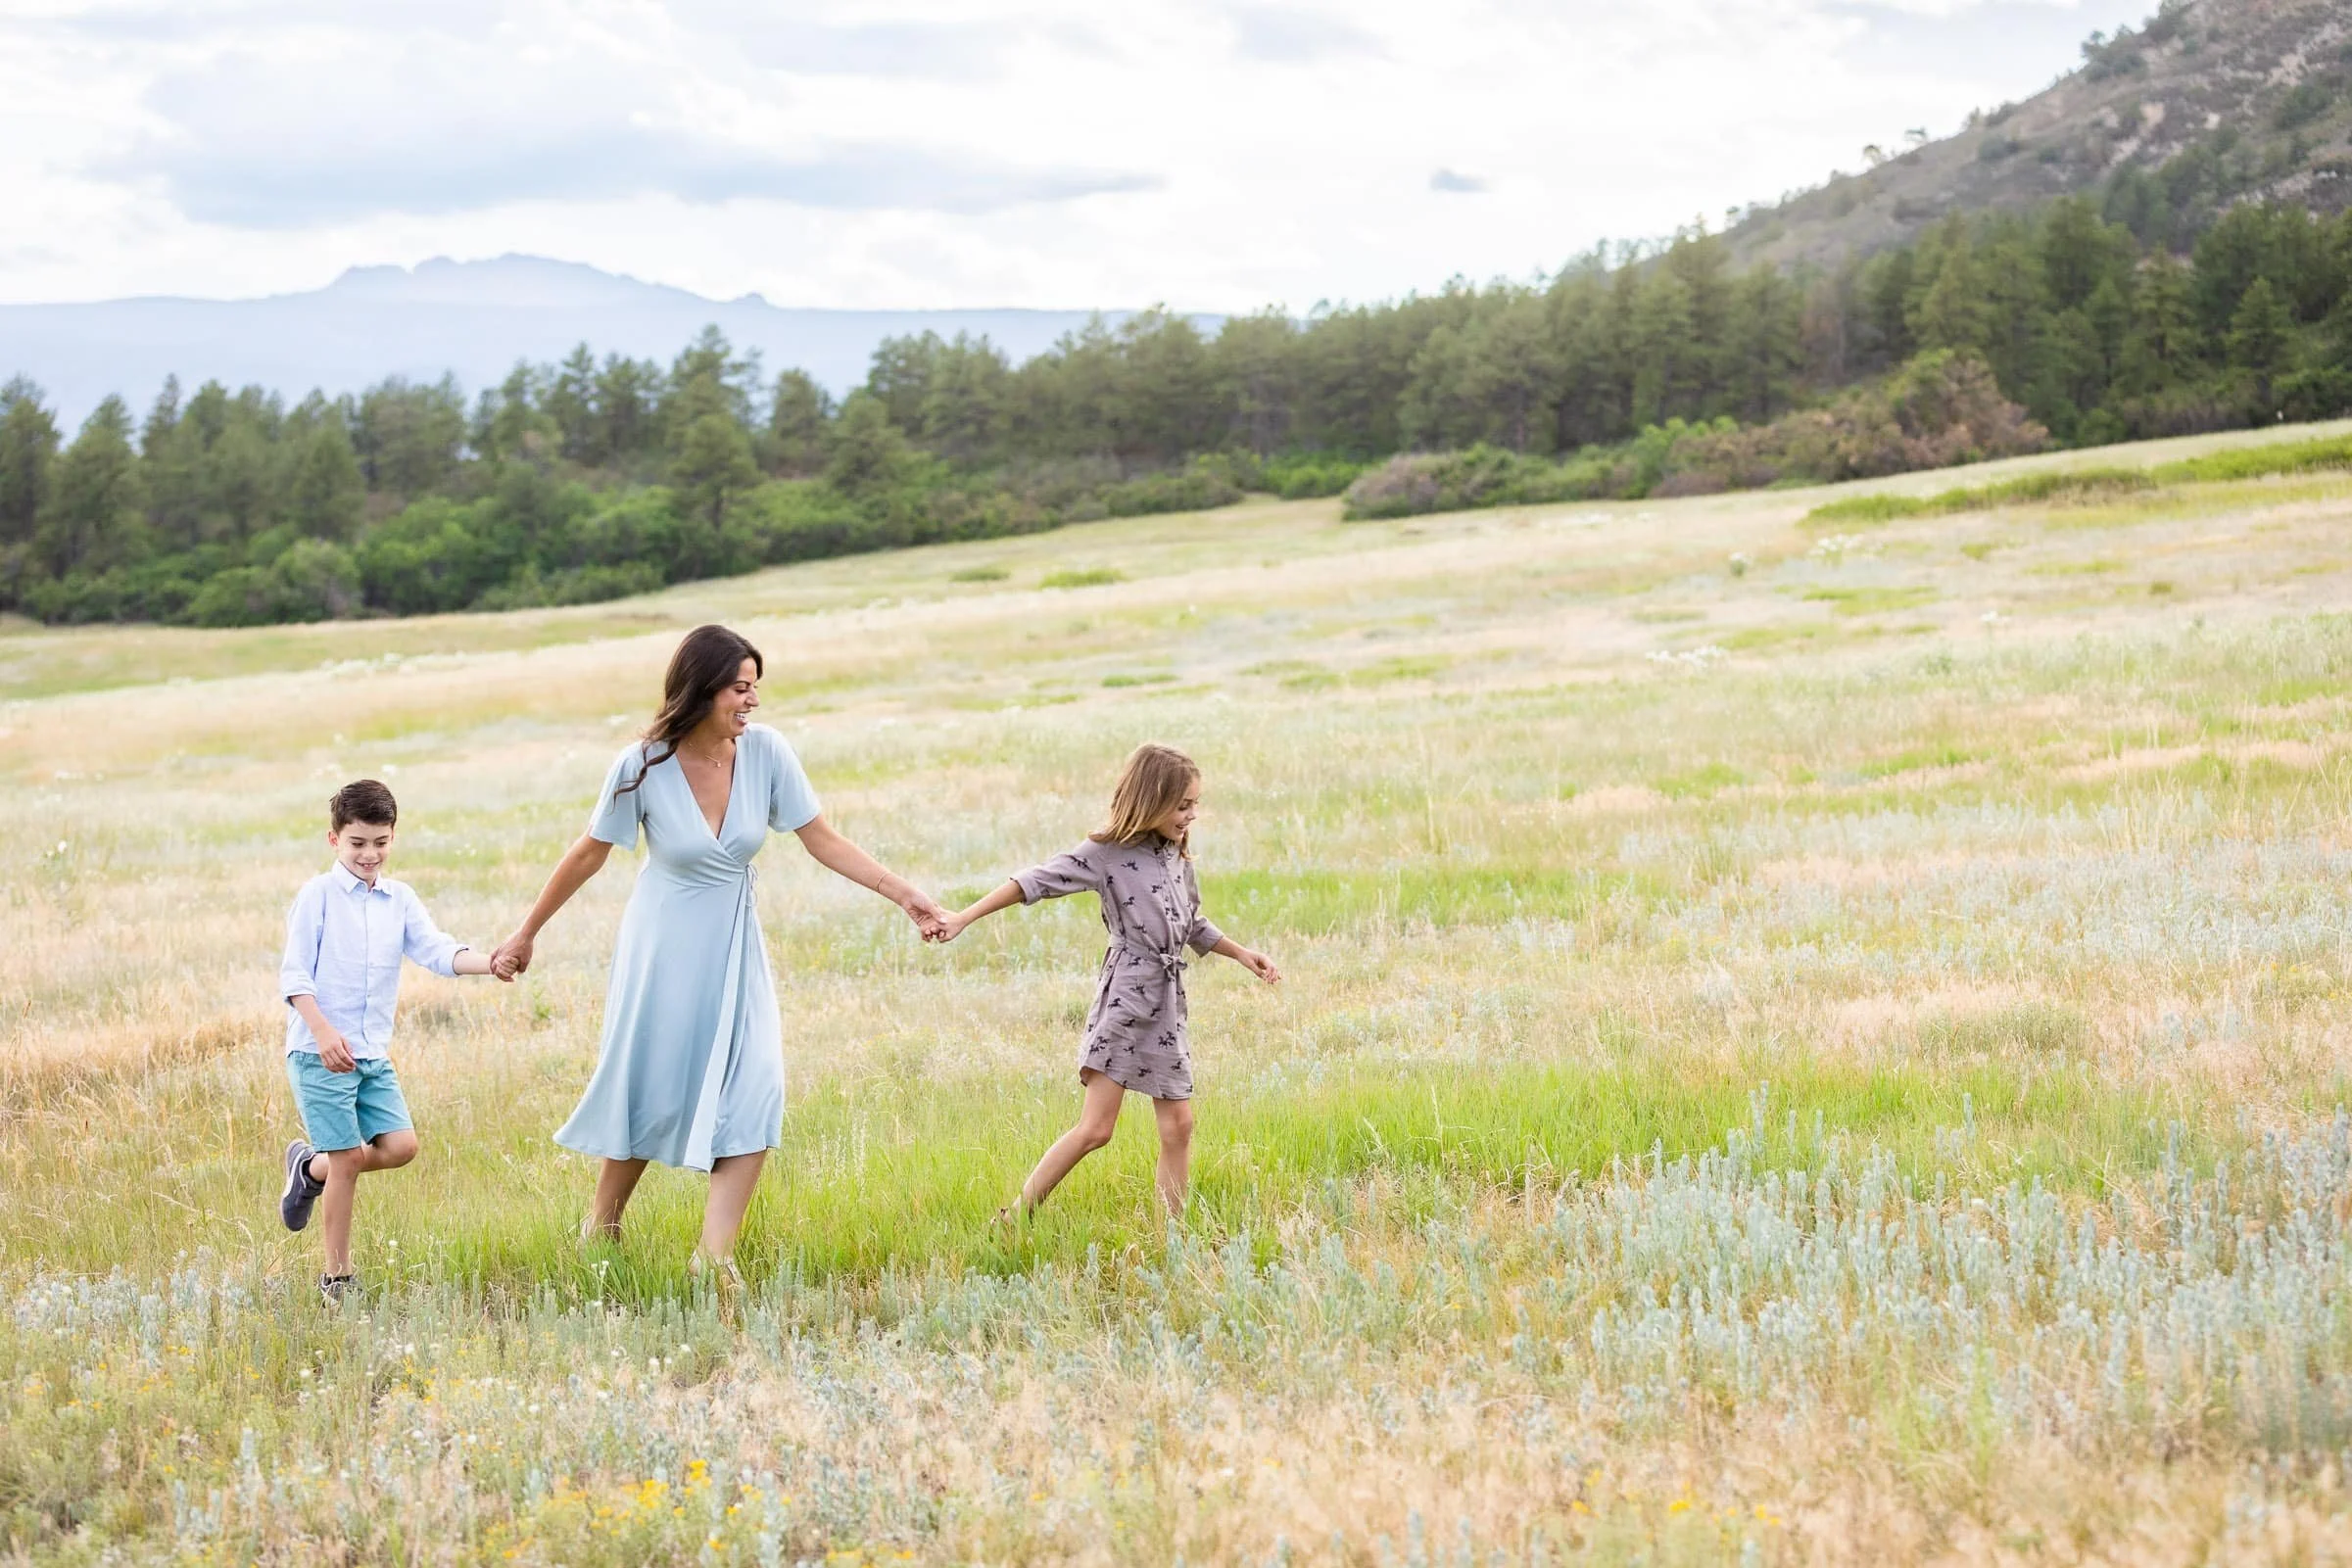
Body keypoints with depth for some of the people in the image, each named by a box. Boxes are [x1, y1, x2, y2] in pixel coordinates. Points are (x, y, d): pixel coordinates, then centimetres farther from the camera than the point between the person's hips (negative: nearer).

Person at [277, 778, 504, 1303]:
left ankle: (310, 1166, 22)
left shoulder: (400, 900, 9)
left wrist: (488, 962, -24)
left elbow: (437, 949, -5)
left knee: (400, 1146, -4)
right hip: (320, 1052, -5)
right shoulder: (318, 895, -5)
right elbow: (293, 973, -10)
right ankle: (337, 1277, 9)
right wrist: (324, 1031, -23)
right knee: (349, 1161, -4)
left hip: (373, 1053, 6)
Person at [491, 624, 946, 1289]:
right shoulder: (642, 767, -17)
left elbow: (824, 842, -6)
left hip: (735, 948, 3)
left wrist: (903, 892, -14)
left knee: (755, 1095, -11)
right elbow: (588, 855, -3)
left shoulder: (765, 751, -12)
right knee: (649, 1096, 7)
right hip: (664, 947, -3)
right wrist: (527, 932, 5)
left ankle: (716, 1254, -6)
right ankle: (601, 1229, 30)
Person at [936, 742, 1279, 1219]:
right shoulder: (1107, 853, -7)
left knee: (1178, 1126, 6)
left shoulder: (1178, 858, 13)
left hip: (1167, 1003, 7)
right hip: (1126, 995, -7)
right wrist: (965, 918, -15)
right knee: (1095, 1129, -11)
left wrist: (1242, 954, 24)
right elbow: (1037, 881, -10)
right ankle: (1015, 1218, -4)